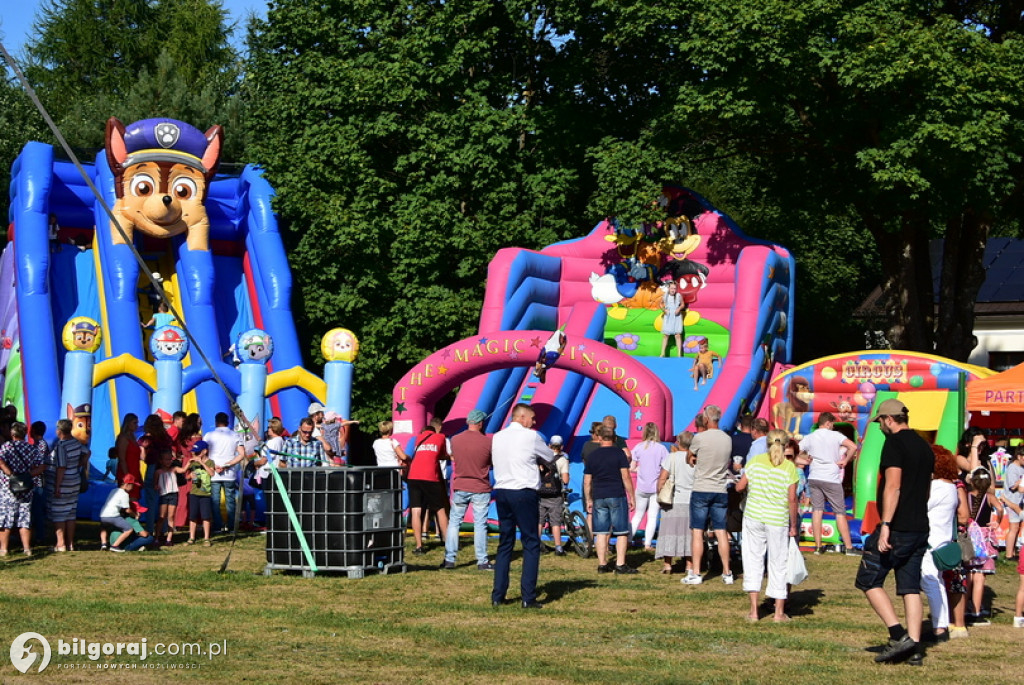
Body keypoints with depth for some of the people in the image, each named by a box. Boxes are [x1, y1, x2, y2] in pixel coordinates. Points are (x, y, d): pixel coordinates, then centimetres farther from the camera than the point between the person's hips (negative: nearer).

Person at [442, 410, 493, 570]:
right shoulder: (488, 441, -11)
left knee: (454, 522, 10)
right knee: (480, 525, 4)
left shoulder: (455, 440, -3)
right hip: (481, 489, -2)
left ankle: (449, 559, 9)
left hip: (460, 487, 2)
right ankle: (482, 561, 5)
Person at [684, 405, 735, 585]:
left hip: (701, 491, -4)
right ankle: (727, 573, 9)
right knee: (721, 532, 8)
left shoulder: (700, 438, -10)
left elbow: (689, 457, 6)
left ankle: (695, 573, -1)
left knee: (697, 532, 0)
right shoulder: (728, 439, 3)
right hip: (721, 491, 4)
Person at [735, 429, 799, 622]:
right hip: (778, 520, -1)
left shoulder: (756, 461, 0)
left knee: (753, 559, 9)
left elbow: (739, 487, 2)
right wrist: (793, 525, 2)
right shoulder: (790, 467, -5)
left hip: (753, 518, 1)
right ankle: (779, 612, 14)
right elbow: (792, 499, -8)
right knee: (778, 563, 10)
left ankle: (754, 610, 6)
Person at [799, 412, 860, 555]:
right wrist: (845, 461, -5)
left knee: (817, 510, 6)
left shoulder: (809, 438, 4)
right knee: (840, 512, 2)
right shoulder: (835, 435, -5)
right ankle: (849, 547, 3)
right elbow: (853, 446, -17)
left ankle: (818, 547, 3)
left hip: (814, 478, 3)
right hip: (832, 479, -3)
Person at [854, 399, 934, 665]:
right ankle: (914, 648, 4)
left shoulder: (894, 443, -11)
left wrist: (886, 525, -25)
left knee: (868, 579, 0)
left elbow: (893, 485, -20)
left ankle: (899, 636, -10)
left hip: (897, 528, -8)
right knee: (911, 587, 9)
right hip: (920, 528, 8)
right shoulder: (925, 446, 15)